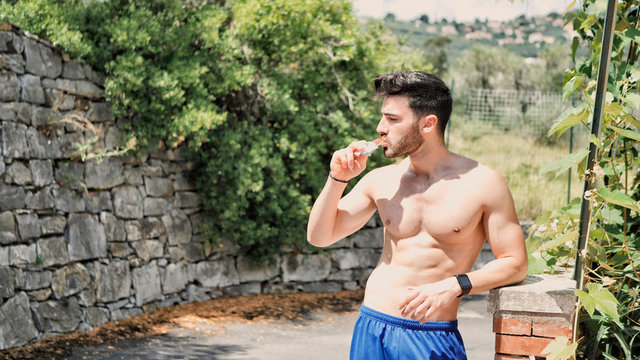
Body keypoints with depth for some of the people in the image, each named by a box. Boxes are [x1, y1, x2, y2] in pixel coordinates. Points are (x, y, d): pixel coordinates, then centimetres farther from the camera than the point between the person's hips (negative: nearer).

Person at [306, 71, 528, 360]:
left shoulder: (482, 184, -5)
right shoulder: (380, 181, 5)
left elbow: (515, 263, -3)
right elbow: (319, 236, 11)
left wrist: (454, 286, -16)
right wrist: (338, 178, -2)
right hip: (371, 328, 3)